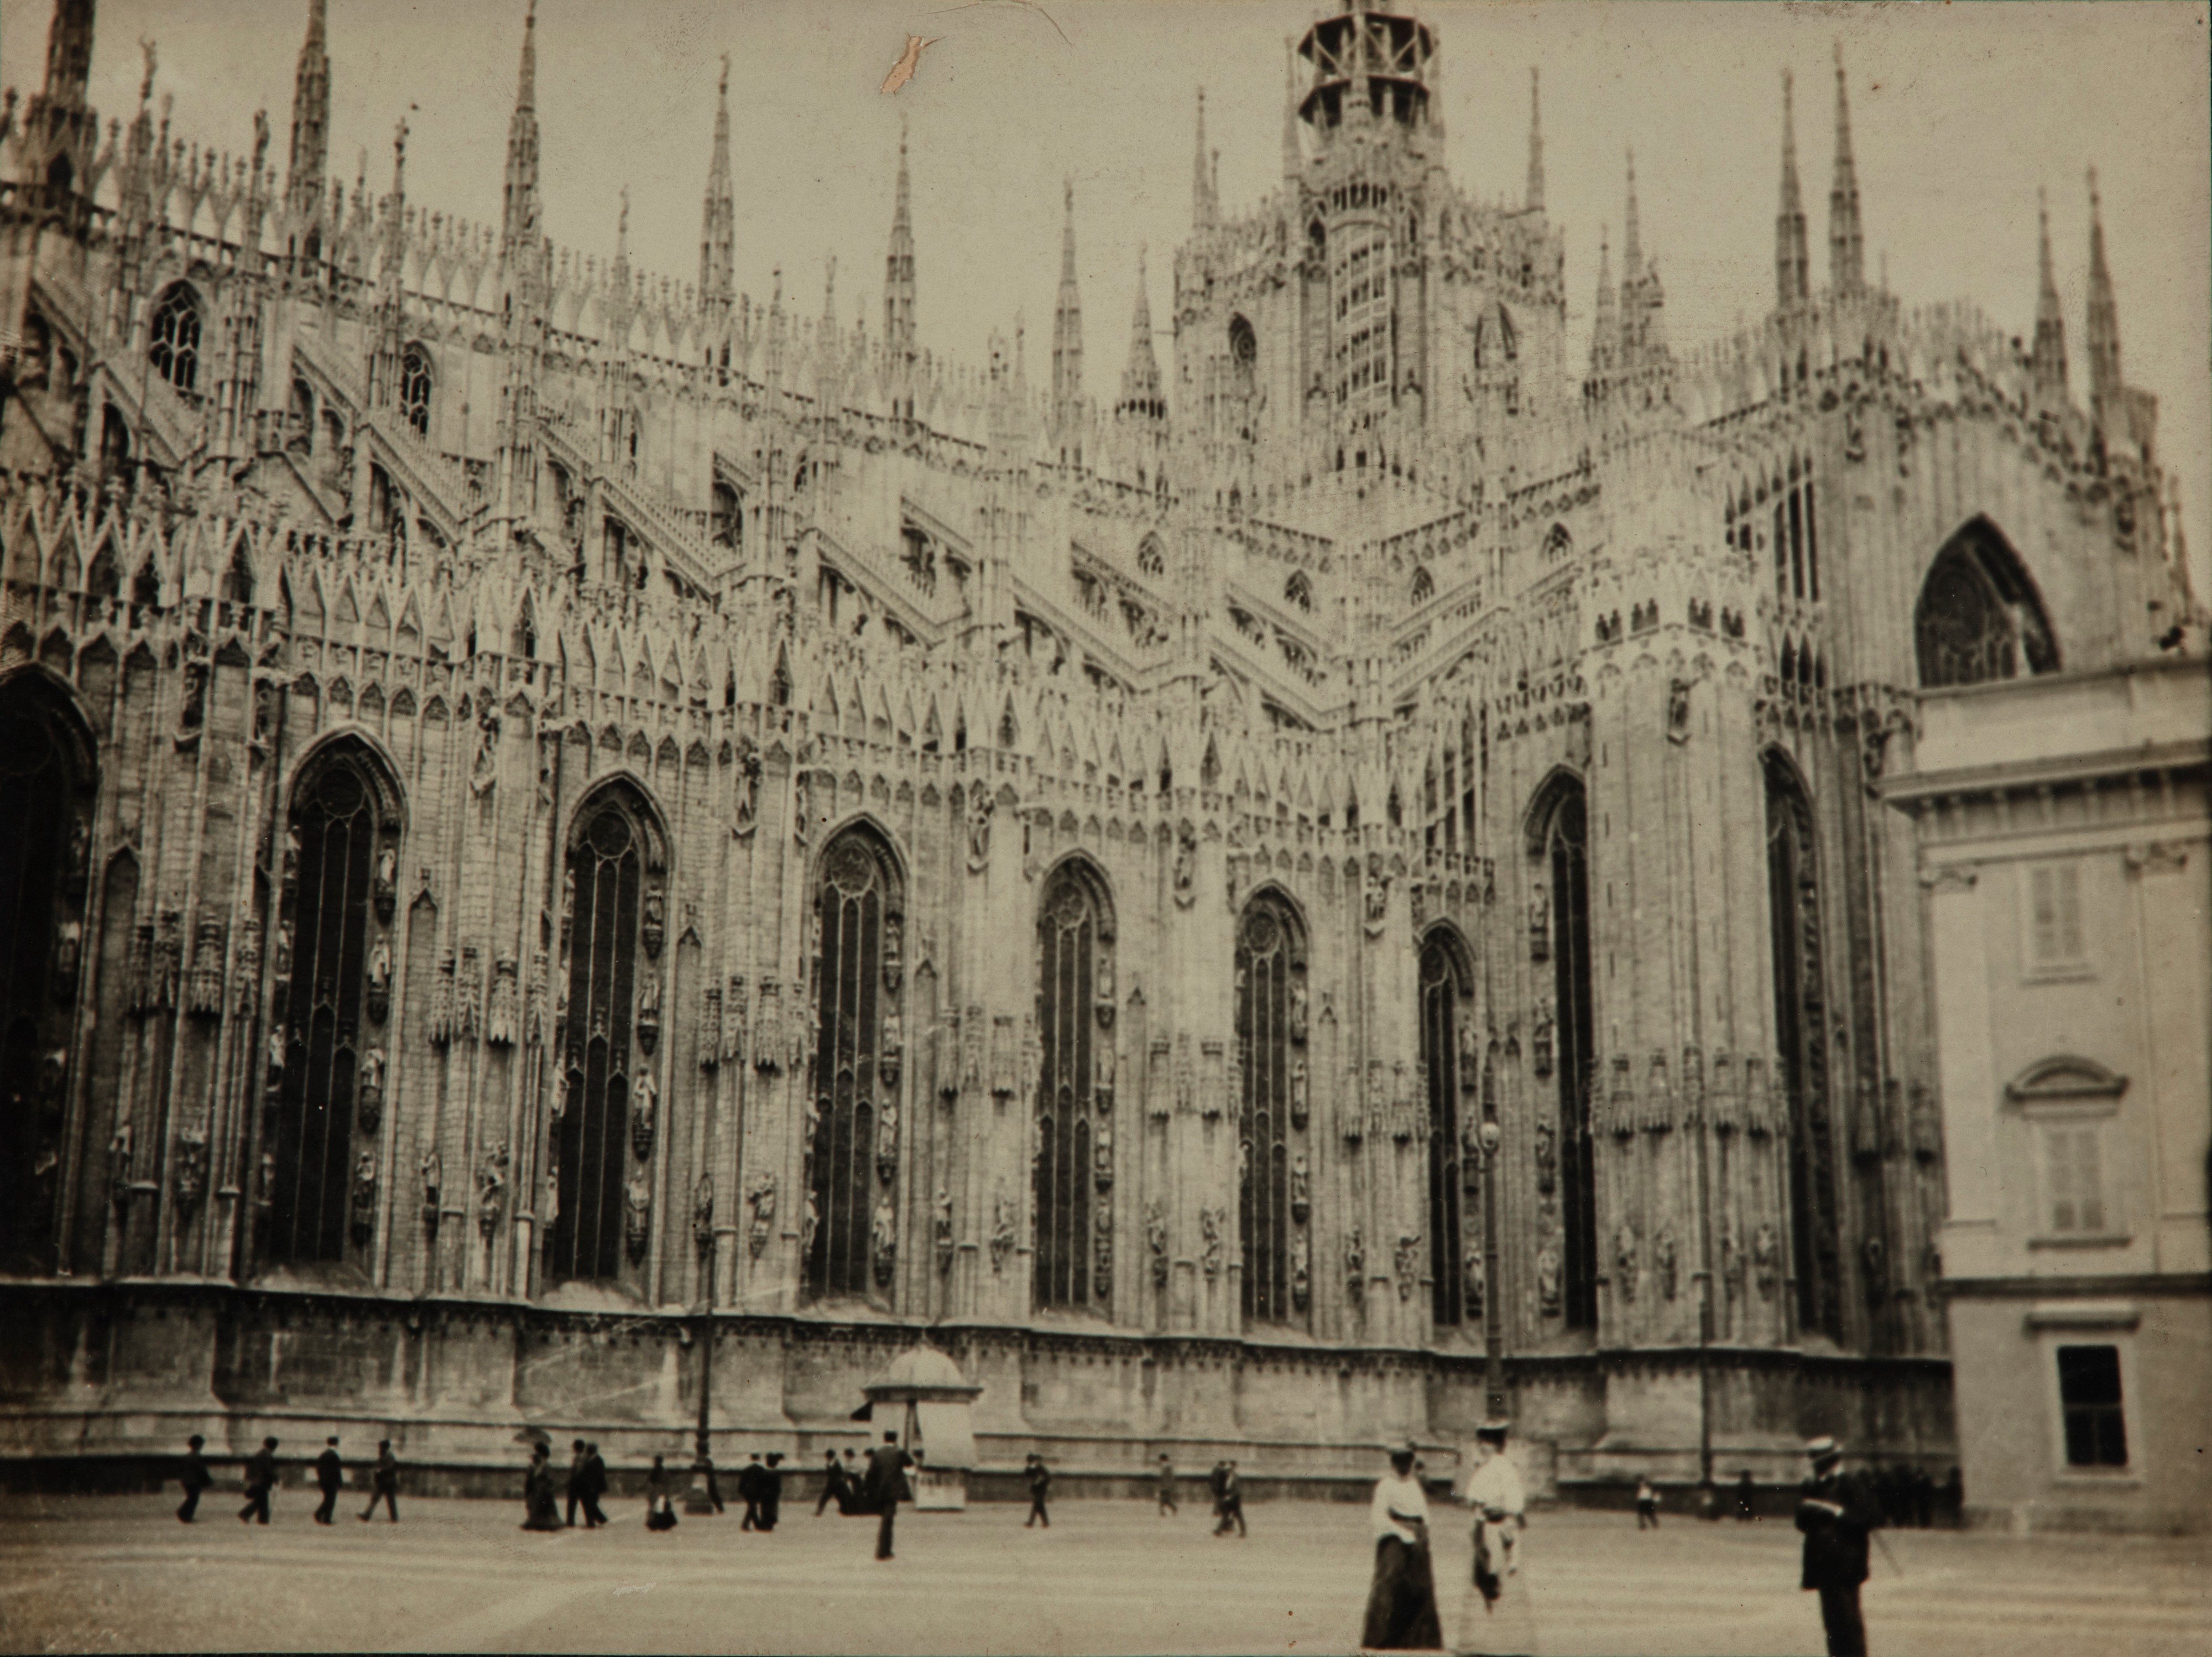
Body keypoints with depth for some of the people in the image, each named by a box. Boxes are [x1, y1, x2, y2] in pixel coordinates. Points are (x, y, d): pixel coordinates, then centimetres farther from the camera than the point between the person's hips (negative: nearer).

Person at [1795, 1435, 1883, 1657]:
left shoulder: (1852, 1484, -5)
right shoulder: (1813, 1487, 16)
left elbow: (1870, 1517, -12)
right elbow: (1803, 1523, 17)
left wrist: (1838, 1512, -19)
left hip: (1846, 1566, -7)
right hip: (1825, 1566, 7)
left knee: (1848, 1619, -7)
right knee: (1832, 1621, 10)